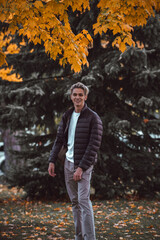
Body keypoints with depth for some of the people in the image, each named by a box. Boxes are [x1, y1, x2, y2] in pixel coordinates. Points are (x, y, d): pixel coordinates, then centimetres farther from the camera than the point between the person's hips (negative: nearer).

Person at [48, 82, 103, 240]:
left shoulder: (93, 118, -11)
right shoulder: (67, 116, 8)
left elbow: (94, 145, -16)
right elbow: (59, 139, 14)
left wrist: (81, 167, -20)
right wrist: (52, 160, 5)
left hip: (84, 164, -6)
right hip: (69, 162, 6)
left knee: (83, 200, -15)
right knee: (74, 201, 11)